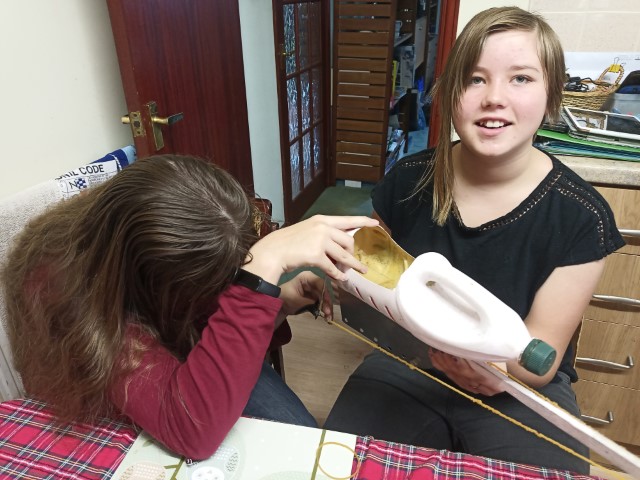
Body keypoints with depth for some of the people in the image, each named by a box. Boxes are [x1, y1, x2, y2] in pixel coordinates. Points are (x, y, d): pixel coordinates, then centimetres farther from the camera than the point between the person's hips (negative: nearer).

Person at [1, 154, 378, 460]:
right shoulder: (61, 283, -36)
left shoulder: (177, 235, -21)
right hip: (125, 429, -3)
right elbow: (193, 430, -46)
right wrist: (262, 267, -50)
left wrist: (280, 302, -22)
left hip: (198, 364, 4)